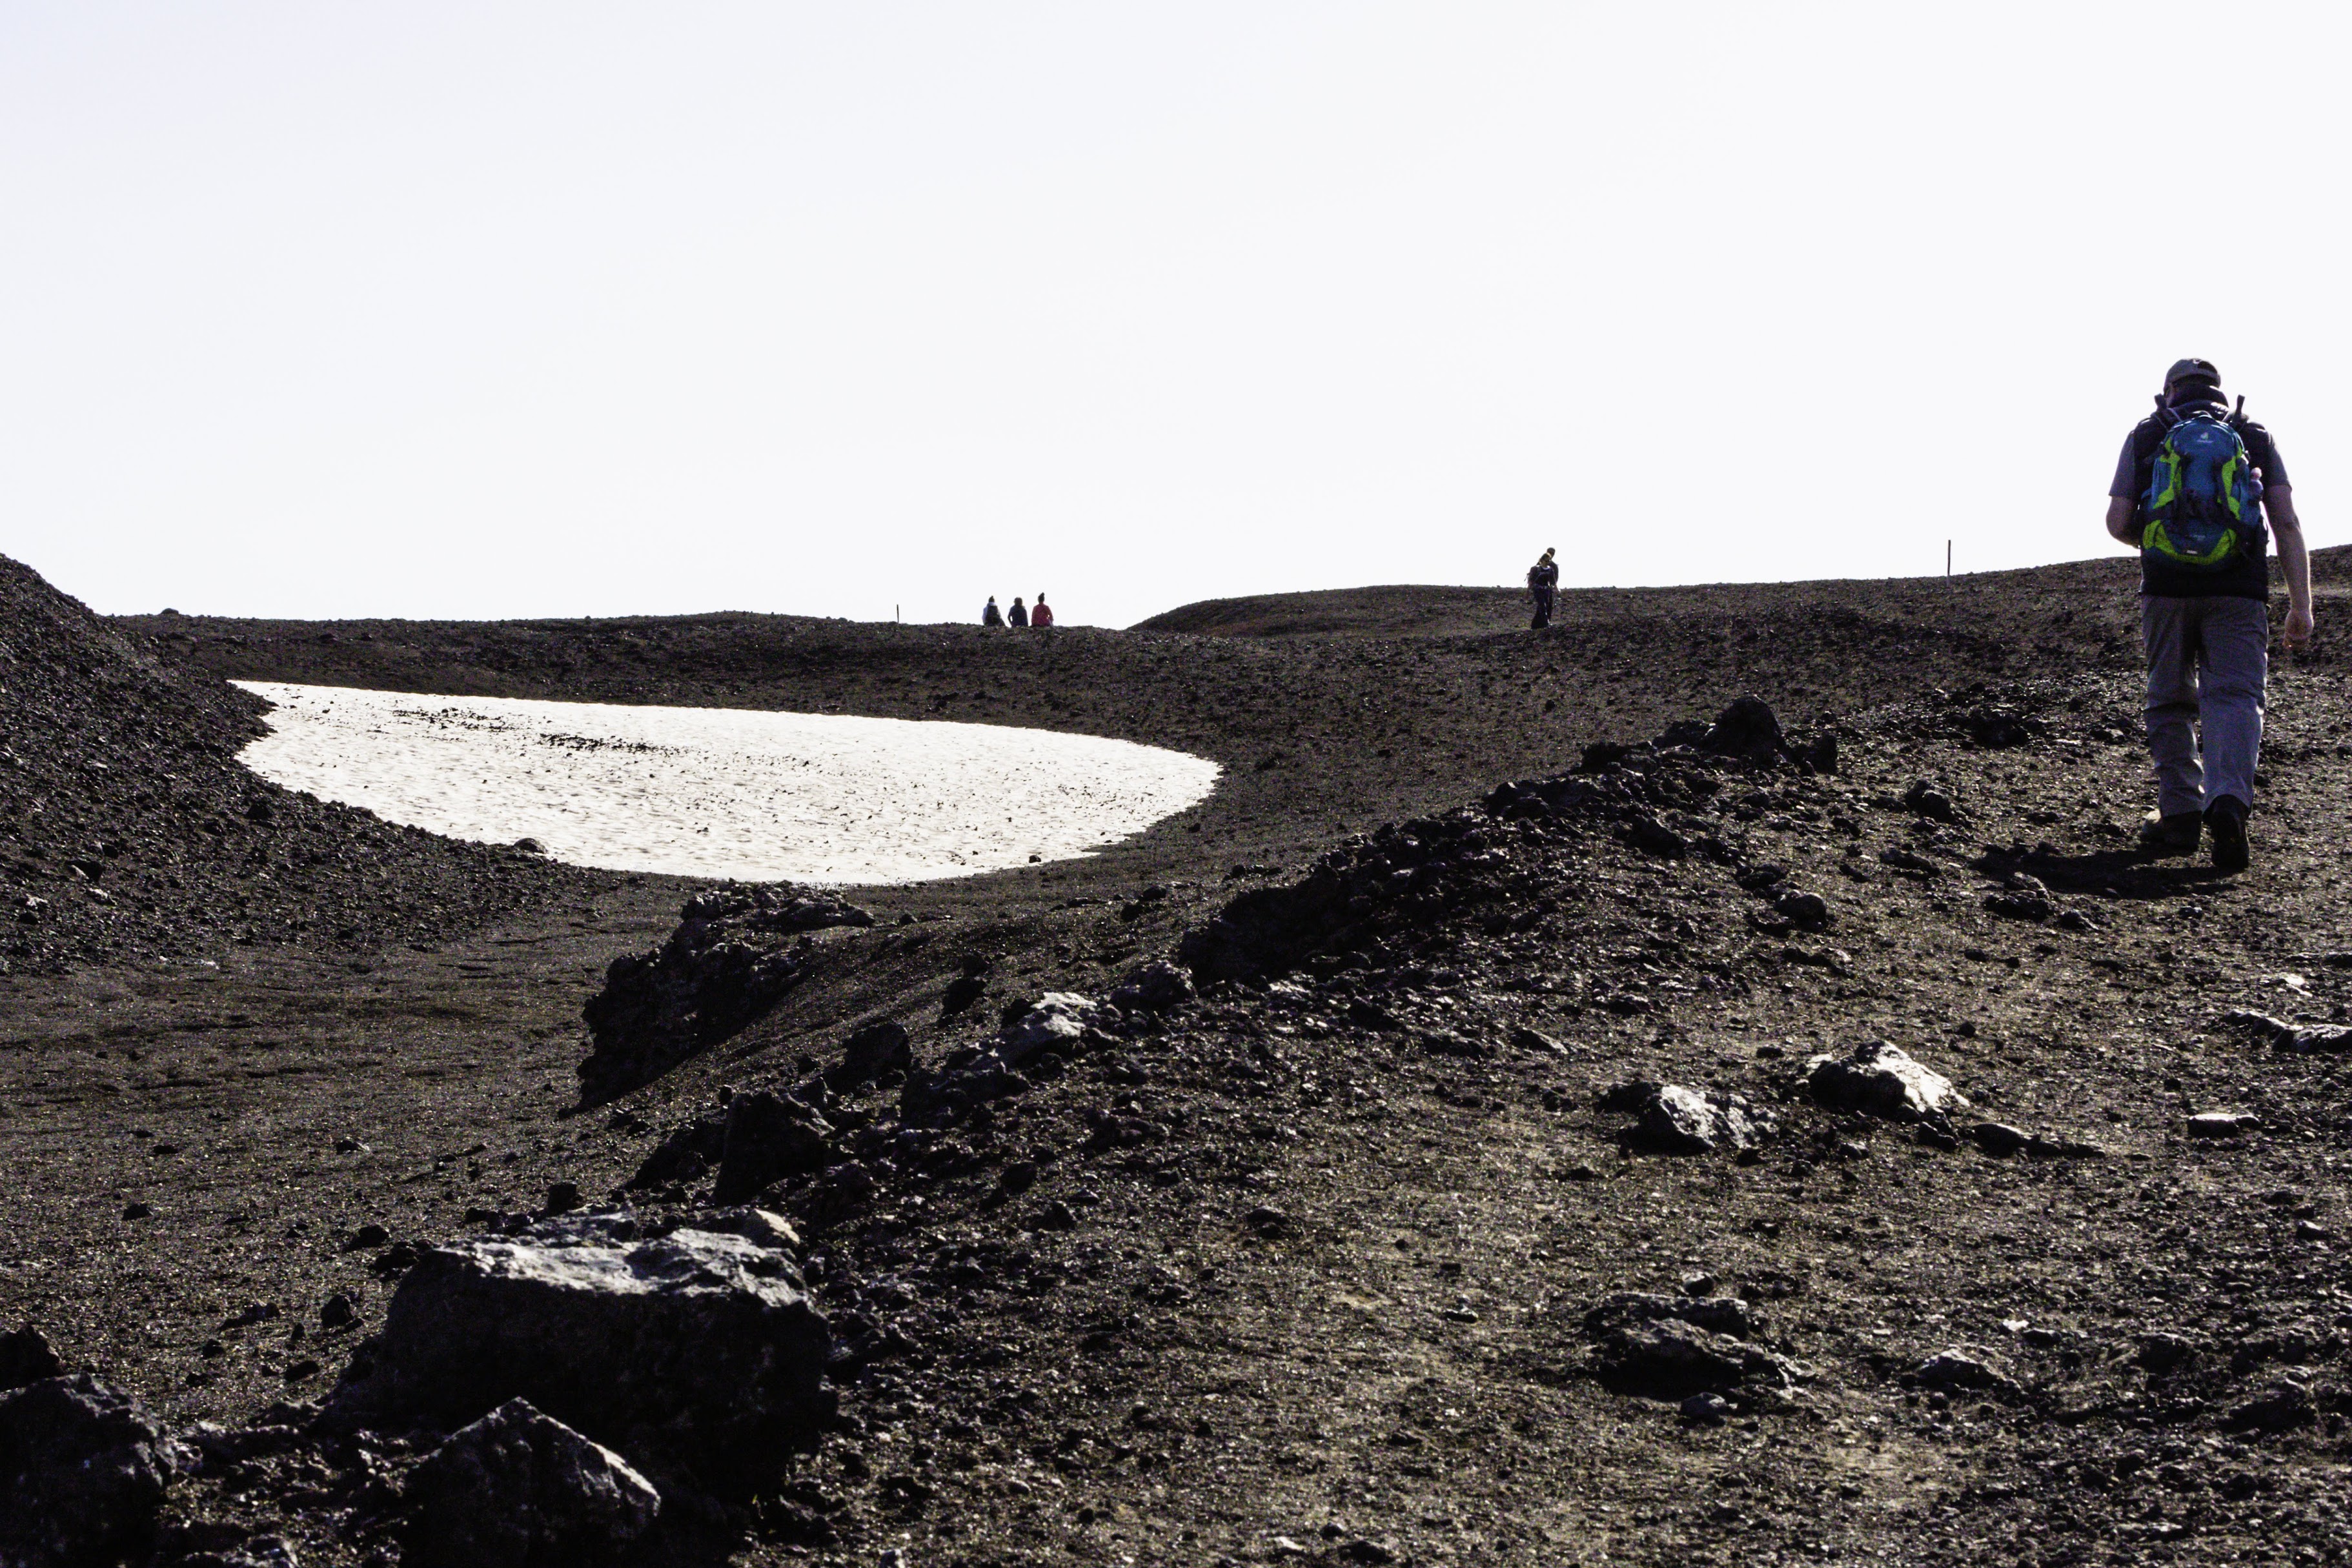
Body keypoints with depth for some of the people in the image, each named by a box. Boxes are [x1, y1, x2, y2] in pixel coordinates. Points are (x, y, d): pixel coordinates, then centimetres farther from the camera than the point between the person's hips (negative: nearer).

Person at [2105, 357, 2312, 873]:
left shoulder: (2146, 436, 13)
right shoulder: (2256, 438, 14)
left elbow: (2118, 523, 5)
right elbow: (2288, 525, 4)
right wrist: (2301, 605, 4)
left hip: (2167, 587, 0)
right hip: (2239, 592, 0)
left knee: (2171, 700, 14)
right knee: (2235, 694, -7)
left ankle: (2180, 813, 10)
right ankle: (2229, 799, -31)